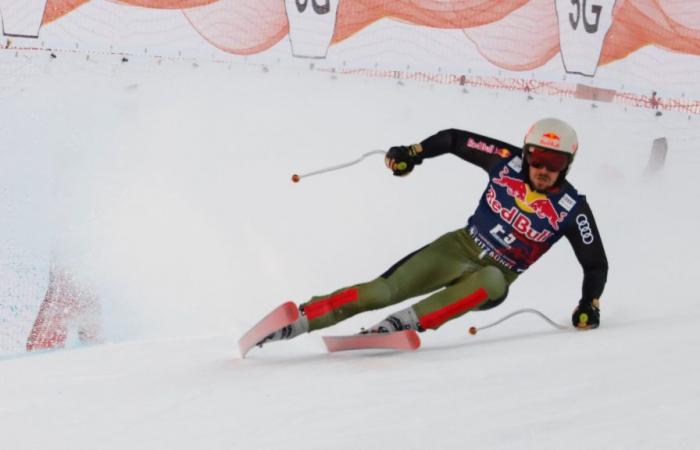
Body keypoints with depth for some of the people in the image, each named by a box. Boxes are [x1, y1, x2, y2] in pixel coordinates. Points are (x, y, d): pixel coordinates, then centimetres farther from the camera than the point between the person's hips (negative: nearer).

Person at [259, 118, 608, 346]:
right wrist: (412, 154, -3)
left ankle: (404, 323, -48)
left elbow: (596, 263, -4)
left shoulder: (571, 209, -14)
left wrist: (589, 305, -16)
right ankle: (301, 319, -18)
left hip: (496, 276, -2)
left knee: (489, 282, -41)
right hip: (460, 247, 2)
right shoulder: (508, 161, -9)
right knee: (386, 289, -17)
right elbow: (455, 139, 4)